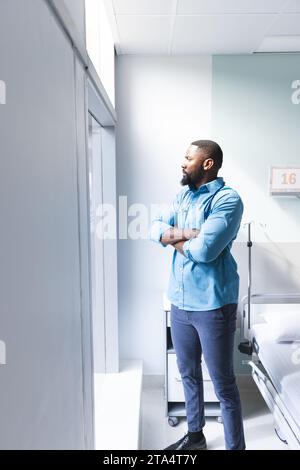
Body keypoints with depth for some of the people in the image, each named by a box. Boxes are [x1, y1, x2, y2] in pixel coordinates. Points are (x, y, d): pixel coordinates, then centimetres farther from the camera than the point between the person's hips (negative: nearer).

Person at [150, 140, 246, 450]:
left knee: (223, 384, 5)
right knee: (188, 373, 22)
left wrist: (174, 239, -6)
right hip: (179, 302, 8)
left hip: (213, 304, -8)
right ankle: (195, 434, 43)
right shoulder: (183, 196, 10)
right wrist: (186, 233, -16)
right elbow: (155, 228, 2)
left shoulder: (228, 199, -15)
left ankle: (236, 447, 25)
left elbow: (204, 250, -25)